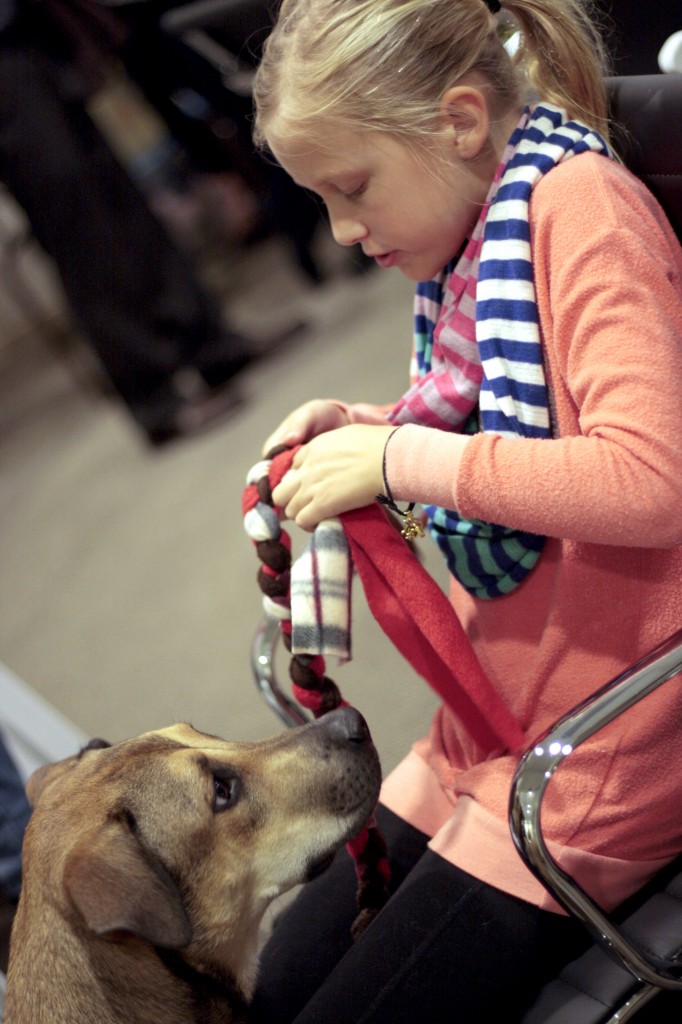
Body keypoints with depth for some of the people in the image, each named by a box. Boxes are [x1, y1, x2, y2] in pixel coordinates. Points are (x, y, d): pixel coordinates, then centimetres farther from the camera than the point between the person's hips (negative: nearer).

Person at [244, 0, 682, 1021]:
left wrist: (399, 457, -23)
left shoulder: (583, 204, -17)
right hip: (482, 735, 9)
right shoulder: (481, 231, 8)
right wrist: (372, 428, 2)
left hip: (592, 762, -9)